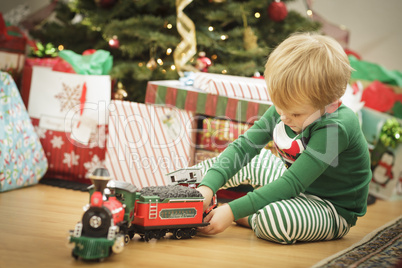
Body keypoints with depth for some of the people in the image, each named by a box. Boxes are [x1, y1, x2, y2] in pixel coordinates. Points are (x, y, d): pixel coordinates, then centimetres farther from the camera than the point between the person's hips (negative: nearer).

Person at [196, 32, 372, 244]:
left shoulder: (336, 128, -32)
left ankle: (247, 219, -4)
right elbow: (243, 146, -9)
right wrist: (208, 186, -23)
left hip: (332, 210, -8)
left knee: (274, 217, -36)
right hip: (298, 186, 8)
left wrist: (234, 211, -35)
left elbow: (292, 184, -33)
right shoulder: (284, 108, -9)